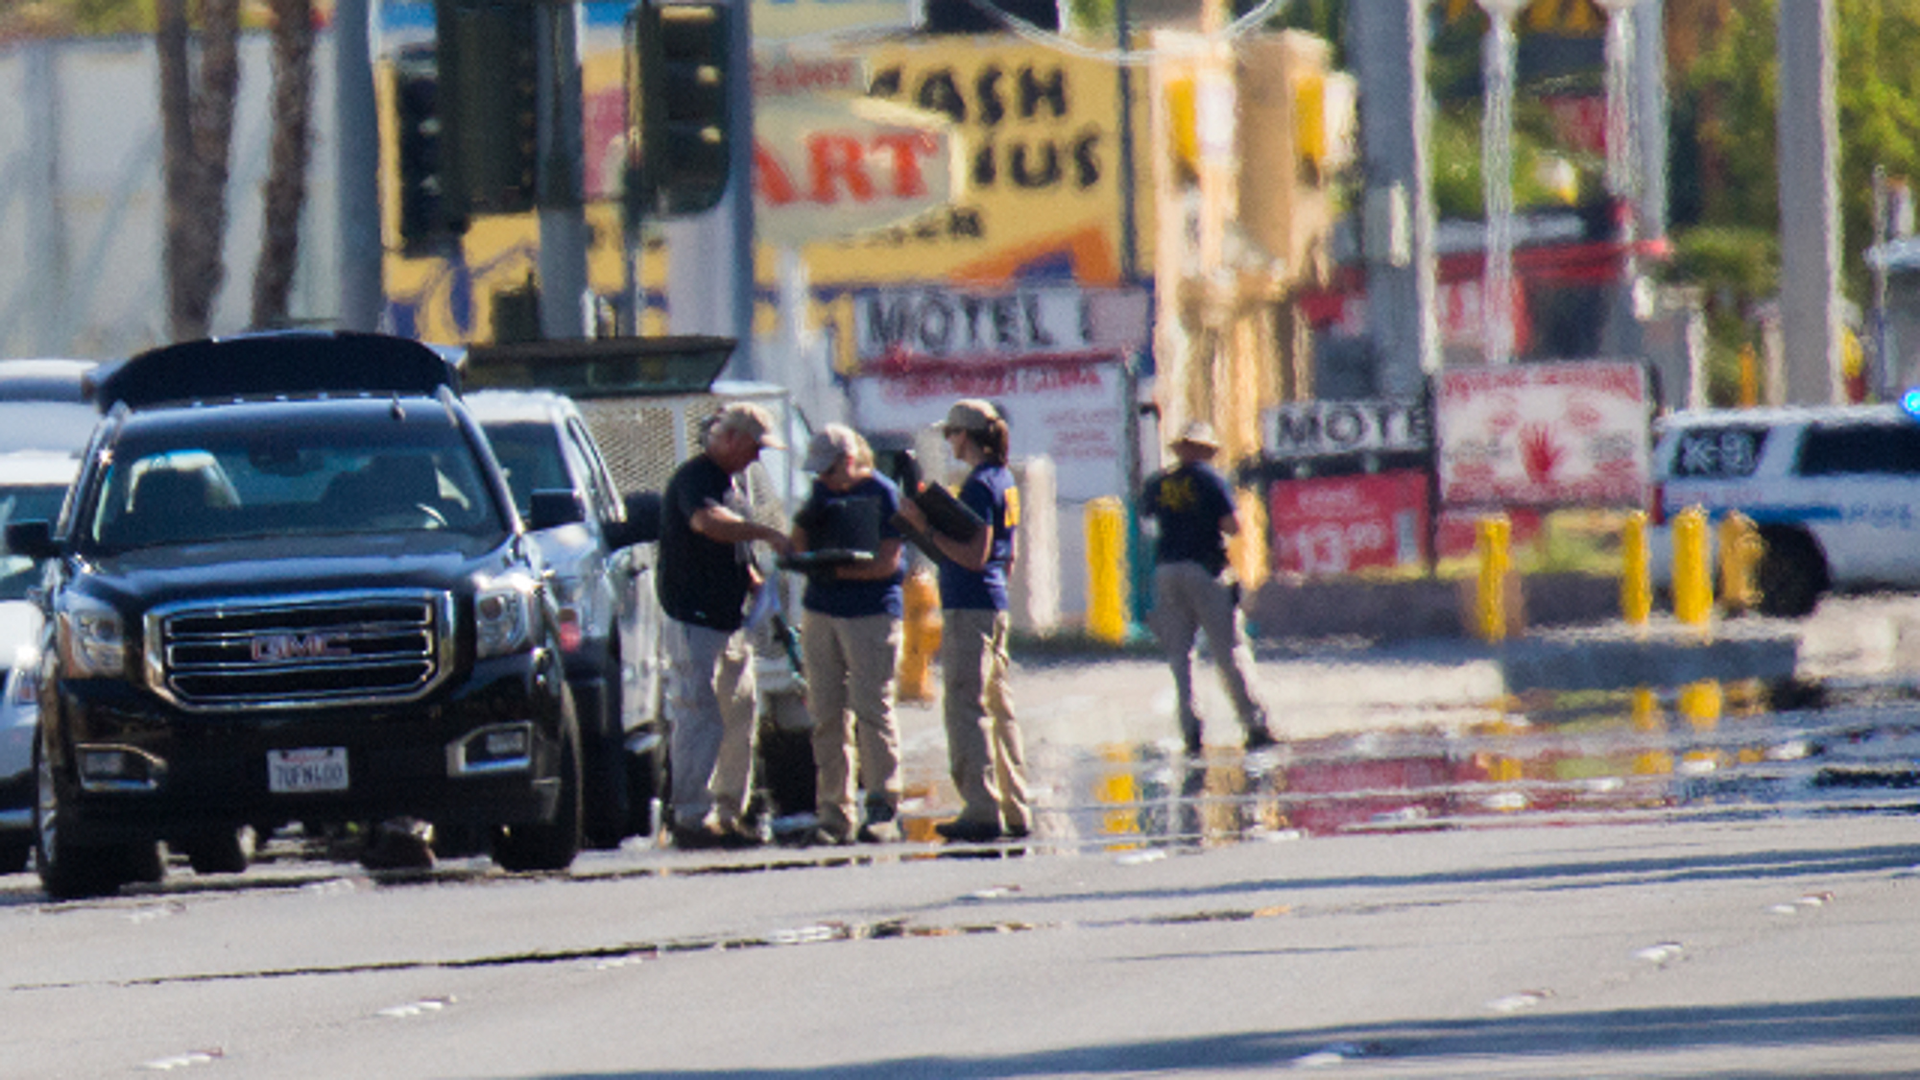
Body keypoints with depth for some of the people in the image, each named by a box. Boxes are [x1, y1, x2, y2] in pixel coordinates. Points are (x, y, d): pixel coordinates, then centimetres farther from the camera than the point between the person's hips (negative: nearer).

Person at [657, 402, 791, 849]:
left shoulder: (732, 484, 19)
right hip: (693, 622, -10)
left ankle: (728, 813, 17)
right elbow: (706, 521, -33)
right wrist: (767, 534, -34)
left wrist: (756, 584, 11)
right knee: (700, 721, -12)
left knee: (739, 720, 11)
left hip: (730, 623, 10)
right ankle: (691, 818, -11)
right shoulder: (694, 478, -11)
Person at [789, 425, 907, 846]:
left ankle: (883, 810, -6)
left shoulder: (882, 495, -4)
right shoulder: (822, 492, 14)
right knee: (827, 714, 3)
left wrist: (838, 571, -20)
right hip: (820, 614, 6)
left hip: (871, 616, -6)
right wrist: (802, 525, -5)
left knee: (873, 711, -9)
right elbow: (800, 550, 17)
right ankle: (833, 814, 5)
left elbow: (888, 562, -10)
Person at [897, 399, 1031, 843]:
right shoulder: (1004, 480, 13)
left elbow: (975, 556, -22)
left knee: (966, 708, -9)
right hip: (995, 606, 10)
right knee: (999, 709, 13)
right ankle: (1016, 811, 15)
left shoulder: (980, 485, -16)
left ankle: (983, 810, -13)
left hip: (970, 607, -10)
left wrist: (926, 528, -19)